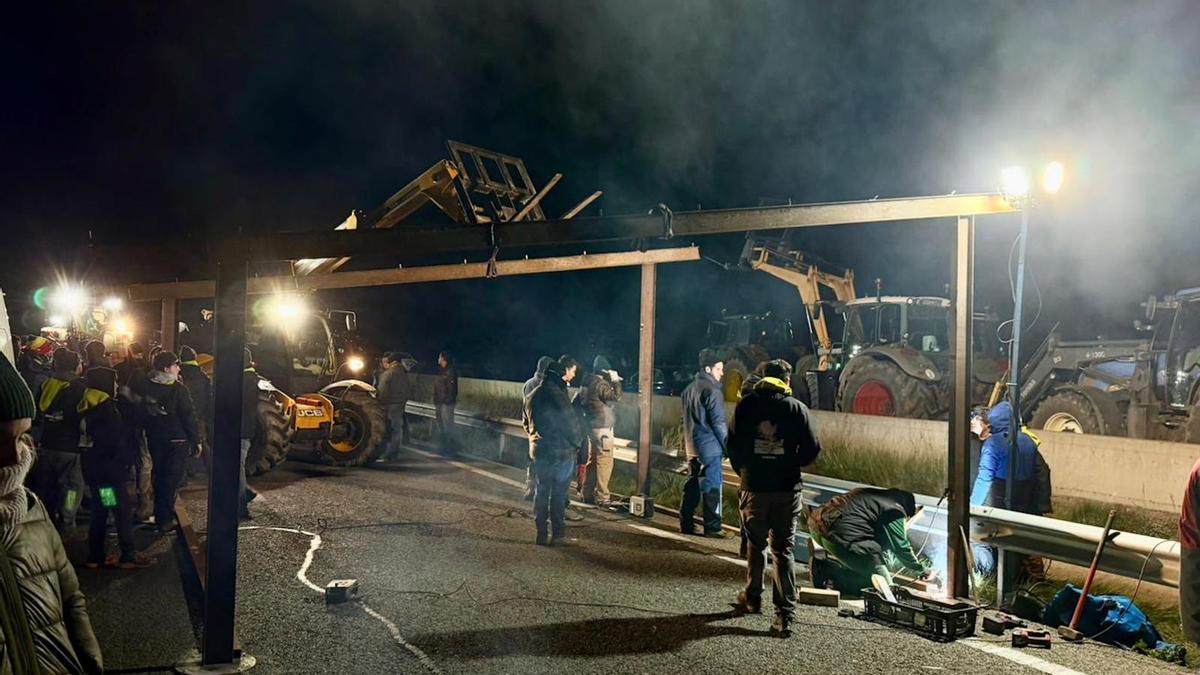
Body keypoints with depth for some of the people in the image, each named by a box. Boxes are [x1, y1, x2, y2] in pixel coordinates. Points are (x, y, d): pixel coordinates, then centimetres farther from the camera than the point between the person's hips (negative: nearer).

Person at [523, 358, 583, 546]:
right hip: (561, 451, -6)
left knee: (541, 492, 11)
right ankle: (558, 534, 5)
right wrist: (577, 441, 2)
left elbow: (527, 424, 16)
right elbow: (570, 423, -14)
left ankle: (542, 533, 14)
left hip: (538, 451, 7)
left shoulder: (532, 397, 7)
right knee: (559, 494, 2)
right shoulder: (557, 396, -17)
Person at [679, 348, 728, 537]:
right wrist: (727, 445, -9)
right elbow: (718, 422, -16)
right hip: (710, 446, -8)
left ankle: (686, 523, 16)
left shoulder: (690, 389, 14)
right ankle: (712, 527, -1)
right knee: (712, 487, -3)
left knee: (692, 485, 13)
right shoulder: (712, 390, -14)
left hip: (692, 446, 8)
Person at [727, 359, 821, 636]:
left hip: (754, 486, 1)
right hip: (787, 488, -1)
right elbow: (812, 450, -3)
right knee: (783, 550, 4)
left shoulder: (747, 404, 1)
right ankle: (785, 615, -3)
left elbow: (733, 444, 3)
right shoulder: (797, 408, -3)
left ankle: (752, 598, 34)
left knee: (756, 545, 19)